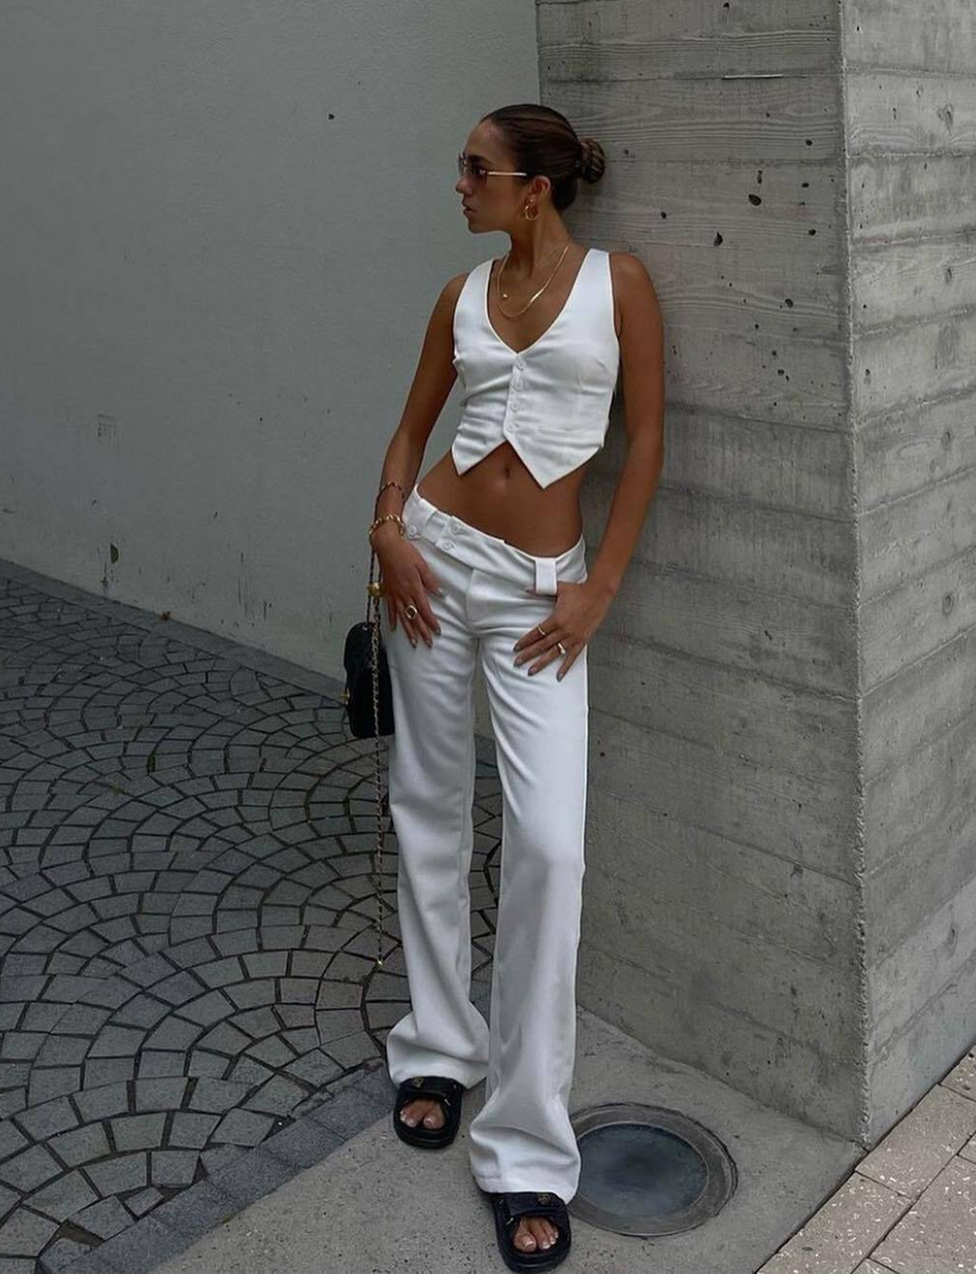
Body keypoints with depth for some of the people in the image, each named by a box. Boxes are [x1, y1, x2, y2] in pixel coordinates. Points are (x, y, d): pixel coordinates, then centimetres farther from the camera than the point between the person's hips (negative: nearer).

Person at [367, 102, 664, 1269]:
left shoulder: (618, 281, -1)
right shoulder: (463, 295, 8)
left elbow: (645, 439, -2)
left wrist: (601, 587, -8)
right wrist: (388, 526, -3)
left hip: (541, 586, -3)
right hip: (438, 557, 4)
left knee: (549, 841, -13)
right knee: (429, 810, 10)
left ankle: (526, 1146, 0)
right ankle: (437, 1048, 30)